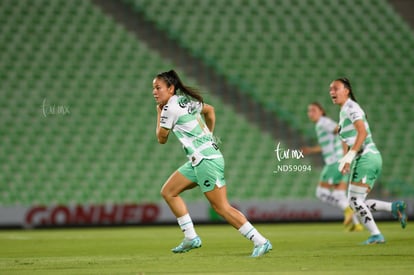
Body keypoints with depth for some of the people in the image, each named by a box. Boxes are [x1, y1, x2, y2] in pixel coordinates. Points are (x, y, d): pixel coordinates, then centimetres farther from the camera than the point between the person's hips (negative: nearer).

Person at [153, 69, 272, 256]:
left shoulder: (170, 107, -12)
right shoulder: (187, 100, 14)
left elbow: (161, 138, -1)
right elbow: (209, 110, 33)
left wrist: (159, 113, 10)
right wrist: (208, 136, 37)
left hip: (205, 160, -10)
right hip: (198, 161, 10)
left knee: (222, 207, -10)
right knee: (168, 192, 12)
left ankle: (260, 241, -10)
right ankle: (191, 238, 11)